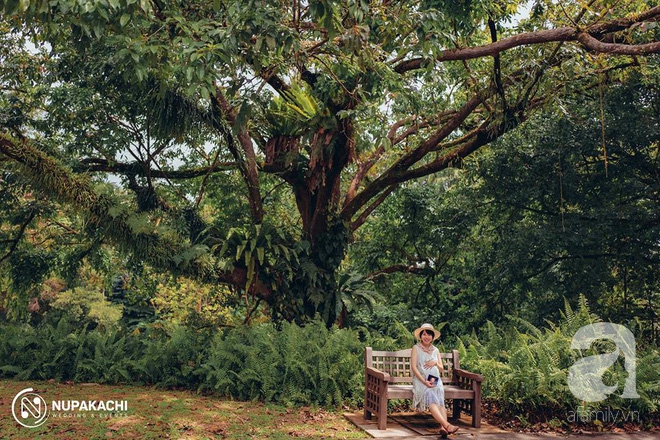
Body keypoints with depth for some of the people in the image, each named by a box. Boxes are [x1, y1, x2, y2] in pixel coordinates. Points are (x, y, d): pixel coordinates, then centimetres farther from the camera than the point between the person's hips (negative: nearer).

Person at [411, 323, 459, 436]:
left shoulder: (435, 350, 21)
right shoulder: (416, 348, 7)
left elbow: (441, 369, 20)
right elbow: (414, 367, -4)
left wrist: (435, 363, -4)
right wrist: (424, 381, -18)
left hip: (435, 380, 4)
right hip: (420, 380, -4)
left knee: (440, 398, -29)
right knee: (430, 396, -34)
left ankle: (443, 426, -47)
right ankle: (447, 425, -49)